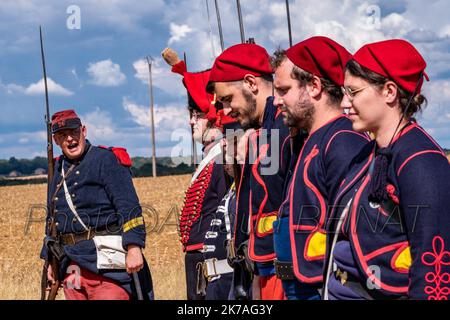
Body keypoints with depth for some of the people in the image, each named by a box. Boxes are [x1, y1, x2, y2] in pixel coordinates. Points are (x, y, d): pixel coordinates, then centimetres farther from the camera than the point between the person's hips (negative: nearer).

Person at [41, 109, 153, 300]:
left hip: (105, 259, -7)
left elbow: (129, 207, -12)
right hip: (71, 264, 7)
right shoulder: (58, 170, 17)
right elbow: (52, 218, 26)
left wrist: (134, 248, -21)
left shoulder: (106, 159, -4)